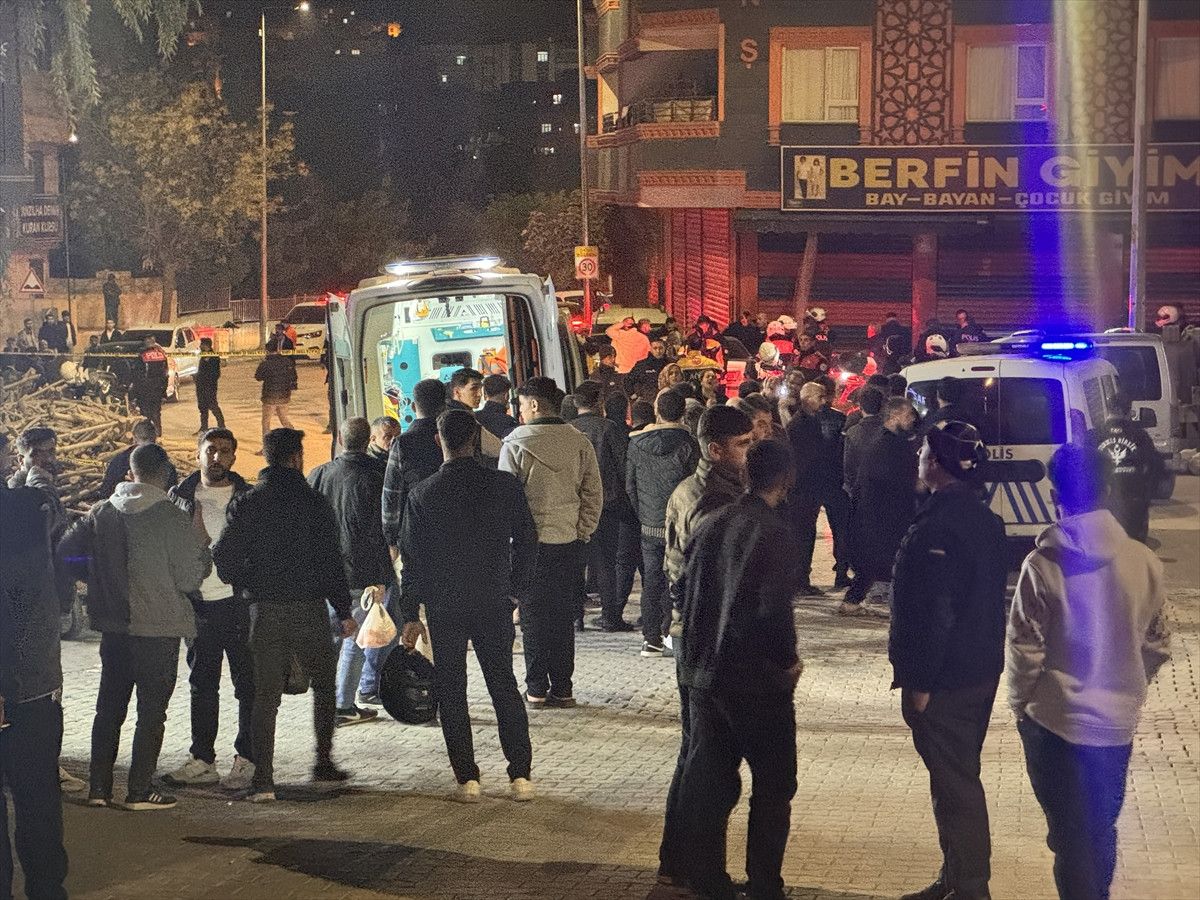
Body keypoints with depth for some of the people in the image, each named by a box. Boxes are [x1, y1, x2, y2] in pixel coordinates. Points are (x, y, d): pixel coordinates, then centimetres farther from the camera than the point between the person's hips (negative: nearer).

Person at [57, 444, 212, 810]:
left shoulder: (102, 512, 0)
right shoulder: (172, 518, -13)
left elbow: (66, 552, 2)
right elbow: (190, 579, -10)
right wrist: (201, 542, 6)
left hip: (113, 626, 5)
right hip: (159, 628, -5)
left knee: (109, 708, 14)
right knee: (152, 711, 4)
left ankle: (99, 787, 17)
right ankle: (140, 790, 5)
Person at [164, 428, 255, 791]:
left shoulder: (248, 498, 2)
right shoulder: (180, 496, 8)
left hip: (239, 601, -3)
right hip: (198, 602, 3)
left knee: (248, 683, 0)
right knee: (202, 685, 11)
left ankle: (247, 760, 5)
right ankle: (202, 760, 18)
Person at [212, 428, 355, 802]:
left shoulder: (246, 504, 1)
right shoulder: (313, 503, -5)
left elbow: (223, 557, -3)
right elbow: (331, 560, -6)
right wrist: (343, 610, 1)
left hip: (263, 611, 2)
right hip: (308, 608, -2)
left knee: (265, 695, 4)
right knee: (324, 685, 17)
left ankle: (263, 779, -1)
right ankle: (323, 761, 16)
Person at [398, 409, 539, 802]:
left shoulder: (422, 494, -6)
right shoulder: (504, 485, -5)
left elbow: (412, 557, -3)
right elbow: (527, 539, 1)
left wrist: (410, 614, 4)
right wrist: (516, 589, 13)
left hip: (444, 607, -1)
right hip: (495, 601, 1)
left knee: (451, 692, 8)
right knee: (504, 685, 10)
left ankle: (467, 778, 7)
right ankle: (521, 775, 7)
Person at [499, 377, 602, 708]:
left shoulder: (515, 444, -9)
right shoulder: (579, 442, 1)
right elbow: (594, 494, 2)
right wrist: (582, 532, 8)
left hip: (530, 541, -3)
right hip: (570, 542, 3)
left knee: (533, 617, 6)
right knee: (564, 616, 10)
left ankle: (536, 689, 8)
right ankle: (562, 687, 13)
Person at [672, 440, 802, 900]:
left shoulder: (710, 525, 3)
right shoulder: (774, 533, -17)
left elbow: (688, 594, 9)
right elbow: (774, 610, -22)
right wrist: (788, 660, -6)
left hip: (704, 674, 6)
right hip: (758, 680, -6)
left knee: (709, 783, 13)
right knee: (773, 788, 8)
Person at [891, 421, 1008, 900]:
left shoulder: (938, 526, -22)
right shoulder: (986, 519, 8)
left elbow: (932, 610, -24)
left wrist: (919, 680, -18)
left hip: (946, 679, -10)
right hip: (982, 670, 10)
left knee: (953, 784, -1)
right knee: (960, 778, 18)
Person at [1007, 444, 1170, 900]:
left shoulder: (1043, 564, -17)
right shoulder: (1144, 562, -7)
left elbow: (1025, 648, -13)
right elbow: (1157, 644, 2)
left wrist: (1019, 702, 4)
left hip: (1055, 722, -3)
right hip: (1117, 722, 4)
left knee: (1069, 832, 8)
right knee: (1103, 828, 21)